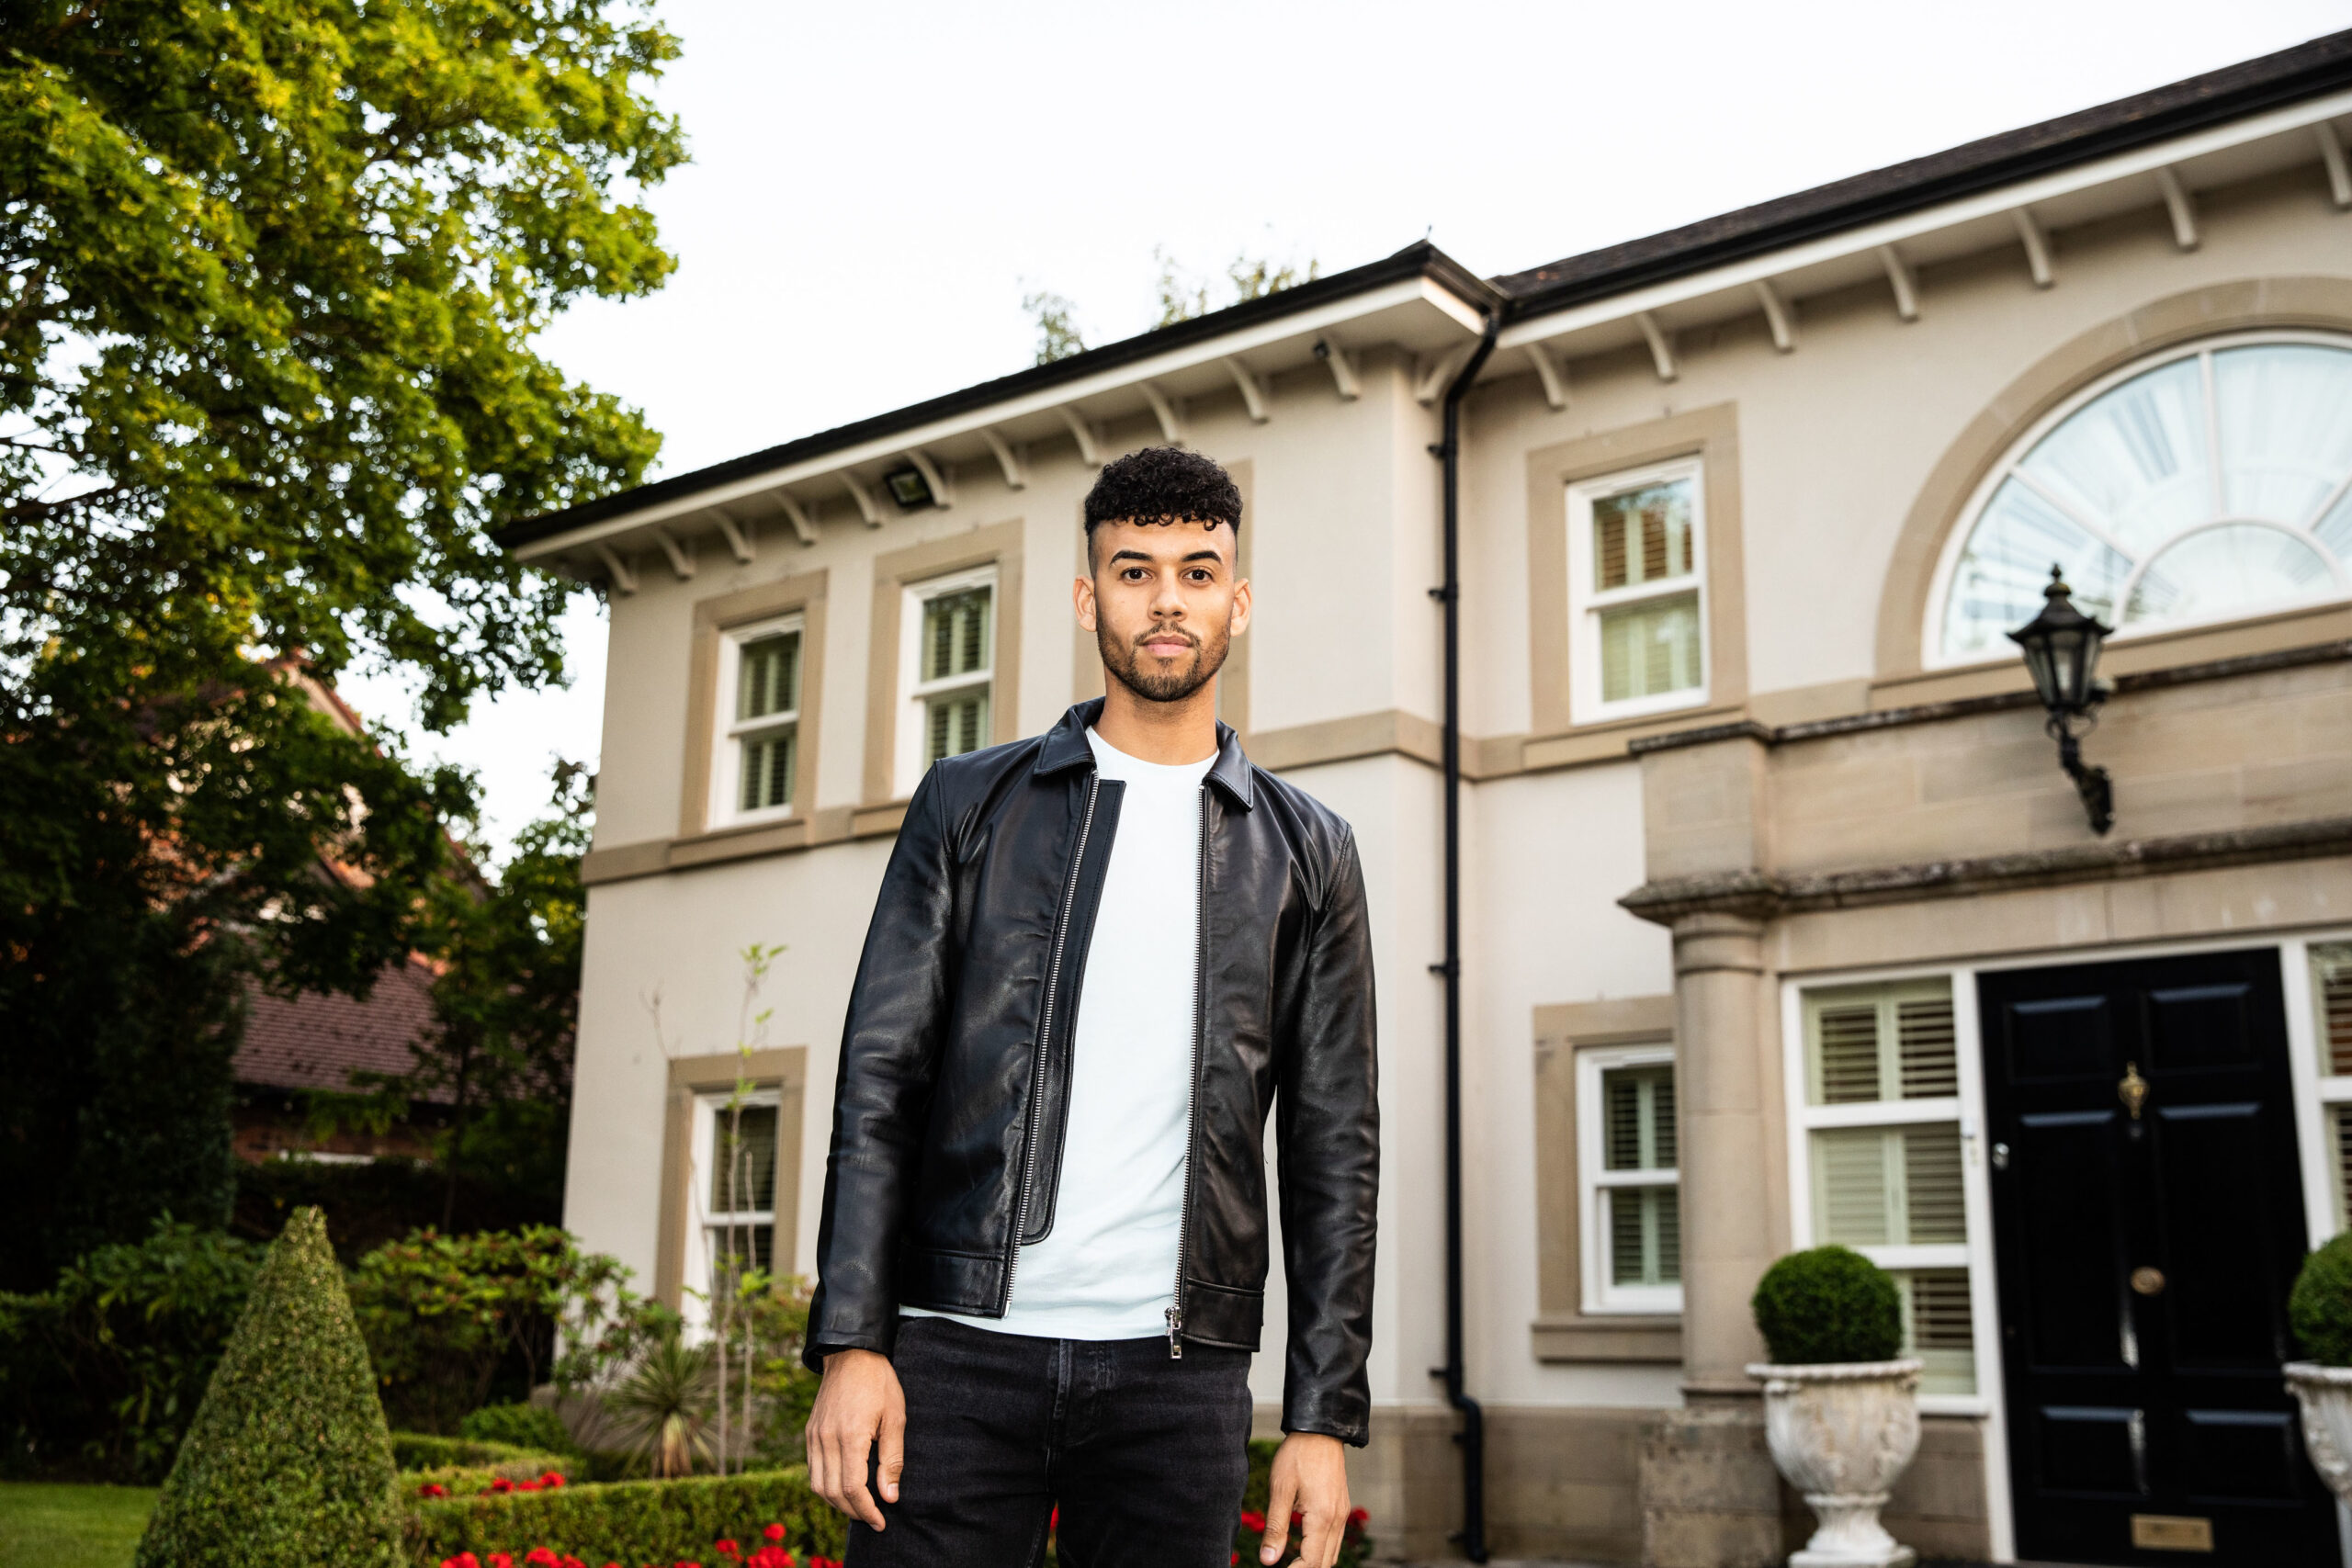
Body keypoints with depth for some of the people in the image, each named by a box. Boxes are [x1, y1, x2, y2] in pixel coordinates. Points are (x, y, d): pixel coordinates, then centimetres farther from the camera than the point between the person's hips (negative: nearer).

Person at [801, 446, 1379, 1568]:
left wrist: (1325, 1415, 0)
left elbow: (1332, 1148, 7)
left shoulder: (1305, 854, 10)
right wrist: (851, 1341, -6)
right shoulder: (969, 804, 9)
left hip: (1175, 1374, 1)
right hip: (960, 1347, 0)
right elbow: (880, 1077, 4)